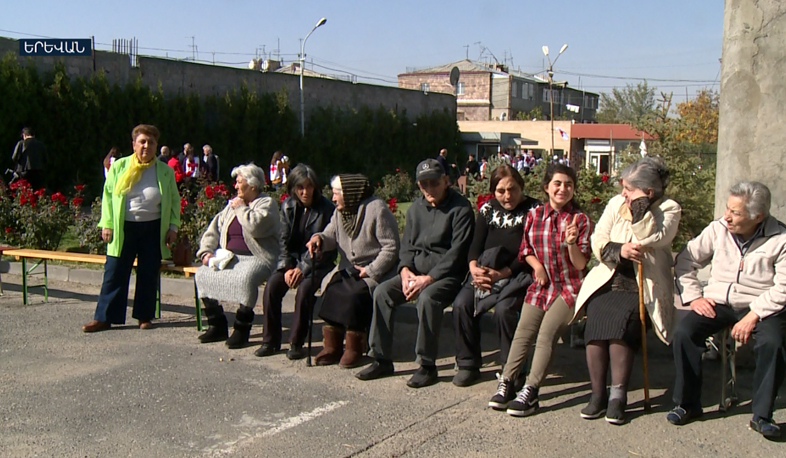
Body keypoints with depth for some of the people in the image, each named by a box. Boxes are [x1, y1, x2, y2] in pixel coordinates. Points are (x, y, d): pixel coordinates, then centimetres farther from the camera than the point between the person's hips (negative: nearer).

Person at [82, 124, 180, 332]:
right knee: (114, 273, 0)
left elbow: (175, 200, 9)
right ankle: (104, 317, 7)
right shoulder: (119, 167, 4)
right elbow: (108, 195, 5)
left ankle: (145, 316, 16)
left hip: (153, 228, 0)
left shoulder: (165, 171, 5)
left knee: (148, 274, 4)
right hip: (123, 228, 0)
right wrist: (106, 224, -2)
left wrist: (173, 226, 0)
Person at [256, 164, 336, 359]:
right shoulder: (288, 206, 4)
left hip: (317, 263, -4)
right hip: (293, 259, 4)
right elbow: (284, 240, 5)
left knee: (304, 289, -31)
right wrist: (287, 267, -9)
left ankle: (296, 342, -16)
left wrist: (303, 269, -18)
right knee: (272, 286, -19)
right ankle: (270, 340, -7)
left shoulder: (325, 207, -11)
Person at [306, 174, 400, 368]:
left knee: (355, 294, -30)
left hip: (376, 272, -7)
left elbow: (391, 248, -16)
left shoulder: (377, 209, -15)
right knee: (330, 290, -18)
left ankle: (354, 348, -16)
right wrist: (319, 238, -13)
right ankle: (332, 345, -11)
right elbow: (331, 236, 11)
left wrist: (370, 270, -20)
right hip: (348, 268, 7)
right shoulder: (340, 211, 10)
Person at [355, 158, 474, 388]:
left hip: (447, 274, -6)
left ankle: (427, 366, -21)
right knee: (382, 291, -14)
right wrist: (405, 270, -7)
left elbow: (457, 252, -15)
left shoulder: (460, 208, -9)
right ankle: (381, 360, -5)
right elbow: (407, 244, 14)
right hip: (416, 270, 7)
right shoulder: (416, 208, 12)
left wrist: (428, 278, -21)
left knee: (427, 298, -35)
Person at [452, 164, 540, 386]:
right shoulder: (488, 209, 11)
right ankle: (468, 364, -4)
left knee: (504, 309, -31)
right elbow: (475, 245, 5)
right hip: (485, 271, 4)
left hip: (517, 275, -4)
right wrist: (474, 269, -17)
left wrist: (502, 273, -22)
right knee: (462, 304, -20)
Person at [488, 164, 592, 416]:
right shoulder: (534, 215, 4)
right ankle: (506, 383, -3)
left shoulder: (581, 220, -4)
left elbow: (580, 265, -6)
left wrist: (571, 243, -24)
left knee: (546, 334, -17)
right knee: (522, 333, -8)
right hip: (541, 285, 3)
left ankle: (530, 392, -17)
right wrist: (537, 265, -4)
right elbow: (525, 249, 15)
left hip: (568, 288, -3)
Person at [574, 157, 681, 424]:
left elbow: (650, 239, -17)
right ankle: (598, 394, -12)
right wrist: (619, 250, -15)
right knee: (596, 323, -23)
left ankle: (618, 395, -16)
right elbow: (598, 241, 4)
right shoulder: (616, 203, 11)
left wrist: (640, 205, -12)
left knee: (620, 323, -28)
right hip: (607, 282, 3)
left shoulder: (669, 209, 1)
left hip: (642, 287, -3)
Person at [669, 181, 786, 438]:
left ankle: (762, 415, -13)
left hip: (760, 307, -2)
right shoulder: (718, 229, -1)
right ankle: (687, 404, -6)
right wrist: (693, 297, -3)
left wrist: (752, 316, -21)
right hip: (717, 302, 2)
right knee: (682, 334, -22)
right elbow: (685, 260, 7)